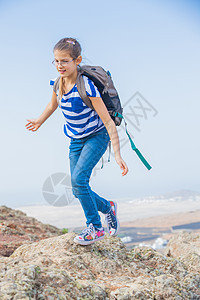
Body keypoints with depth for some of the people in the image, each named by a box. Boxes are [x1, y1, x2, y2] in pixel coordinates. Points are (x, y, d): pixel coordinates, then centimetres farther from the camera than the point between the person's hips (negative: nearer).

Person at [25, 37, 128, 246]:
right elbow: (53, 106, 17)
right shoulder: (58, 84, -7)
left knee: (78, 178, -23)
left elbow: (108, 122, -25)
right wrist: (39, 121, 33)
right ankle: (107, 207, 30)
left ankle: (95, 228, -4)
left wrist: (117, 154, -29)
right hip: (76, 140, 6)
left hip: (97, 137, -6)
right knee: (78, 190, 2)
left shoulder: (86, 86, -26)